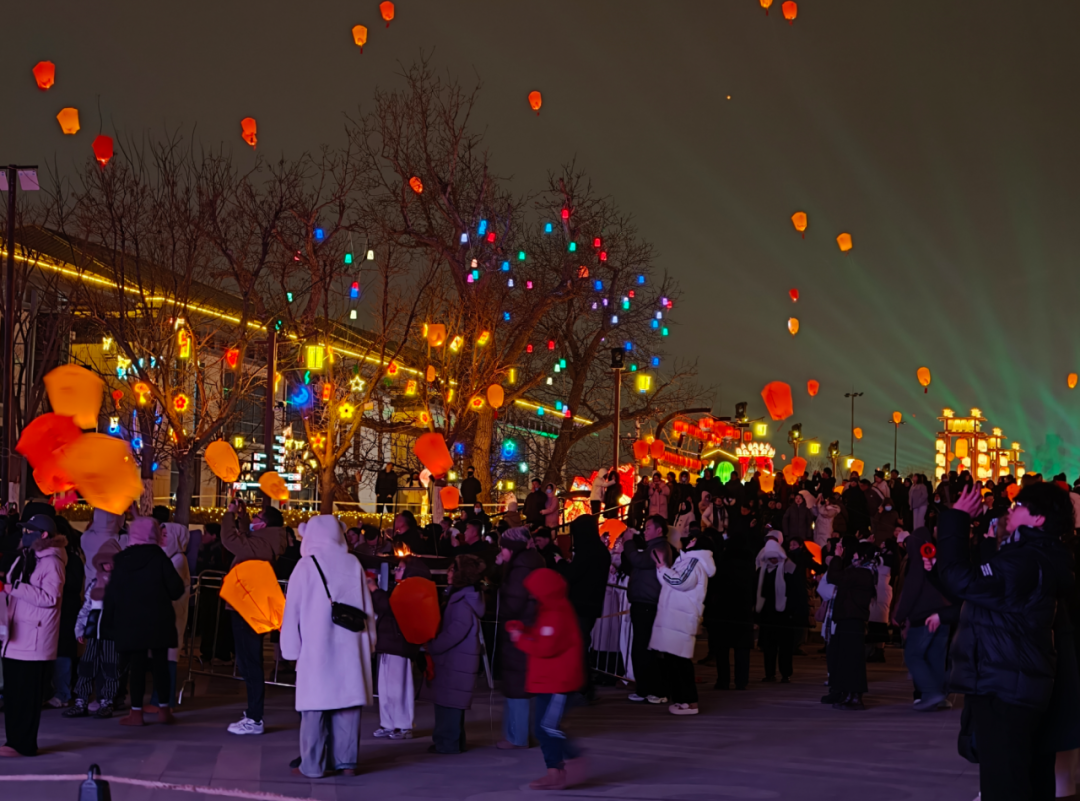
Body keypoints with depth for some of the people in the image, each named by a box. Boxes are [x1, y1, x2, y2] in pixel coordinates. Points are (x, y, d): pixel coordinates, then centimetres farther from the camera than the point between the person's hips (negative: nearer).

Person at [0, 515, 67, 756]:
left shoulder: (51, 562, -10)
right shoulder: (24, 558, 17)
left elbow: (50, 598, -19)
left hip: (35, 640, -9)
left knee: (27, 695, -5)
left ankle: (23, 745, 0)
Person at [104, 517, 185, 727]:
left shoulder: (120, 560, 1)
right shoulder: (158, 557, -6)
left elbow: (111, 595, 2)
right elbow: (176, 589, -9)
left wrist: (108, 623, 7)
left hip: (129, 623, 1)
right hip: (159, 622, -1)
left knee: (136, 666, 3)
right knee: (160, 664, 6)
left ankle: (136, 712, 3)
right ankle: (163, 709, 9)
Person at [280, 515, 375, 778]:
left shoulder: (306, 566, -4)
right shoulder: (353, 564, 4)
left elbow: (293, 609, -3)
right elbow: (366, 607, 9)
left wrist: (292, 648, 2)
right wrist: (369, 639, 17)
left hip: (316, 647, -3)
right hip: (350, 646, 3)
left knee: (315, 705, -1)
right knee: (348, 702, 7)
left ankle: (312, 765, -1)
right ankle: (346, 761, 9)